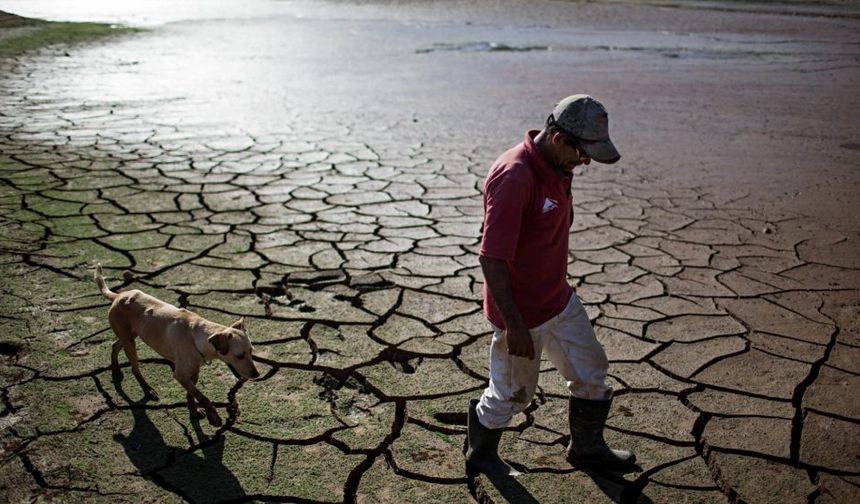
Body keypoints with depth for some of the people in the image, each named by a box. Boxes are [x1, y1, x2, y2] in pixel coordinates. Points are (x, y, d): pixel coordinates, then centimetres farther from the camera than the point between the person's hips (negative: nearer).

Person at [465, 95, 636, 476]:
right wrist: (514, 325, -25)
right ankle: (481, 455, 37)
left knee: (591, 371, 20)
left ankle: (587, 447, 42)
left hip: (560, 299, 9)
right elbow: (491, 259, -29)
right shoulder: (513, 177, -30)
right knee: (513, 394, 11)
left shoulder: (557, 166, 1)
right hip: (522, 312, -9)